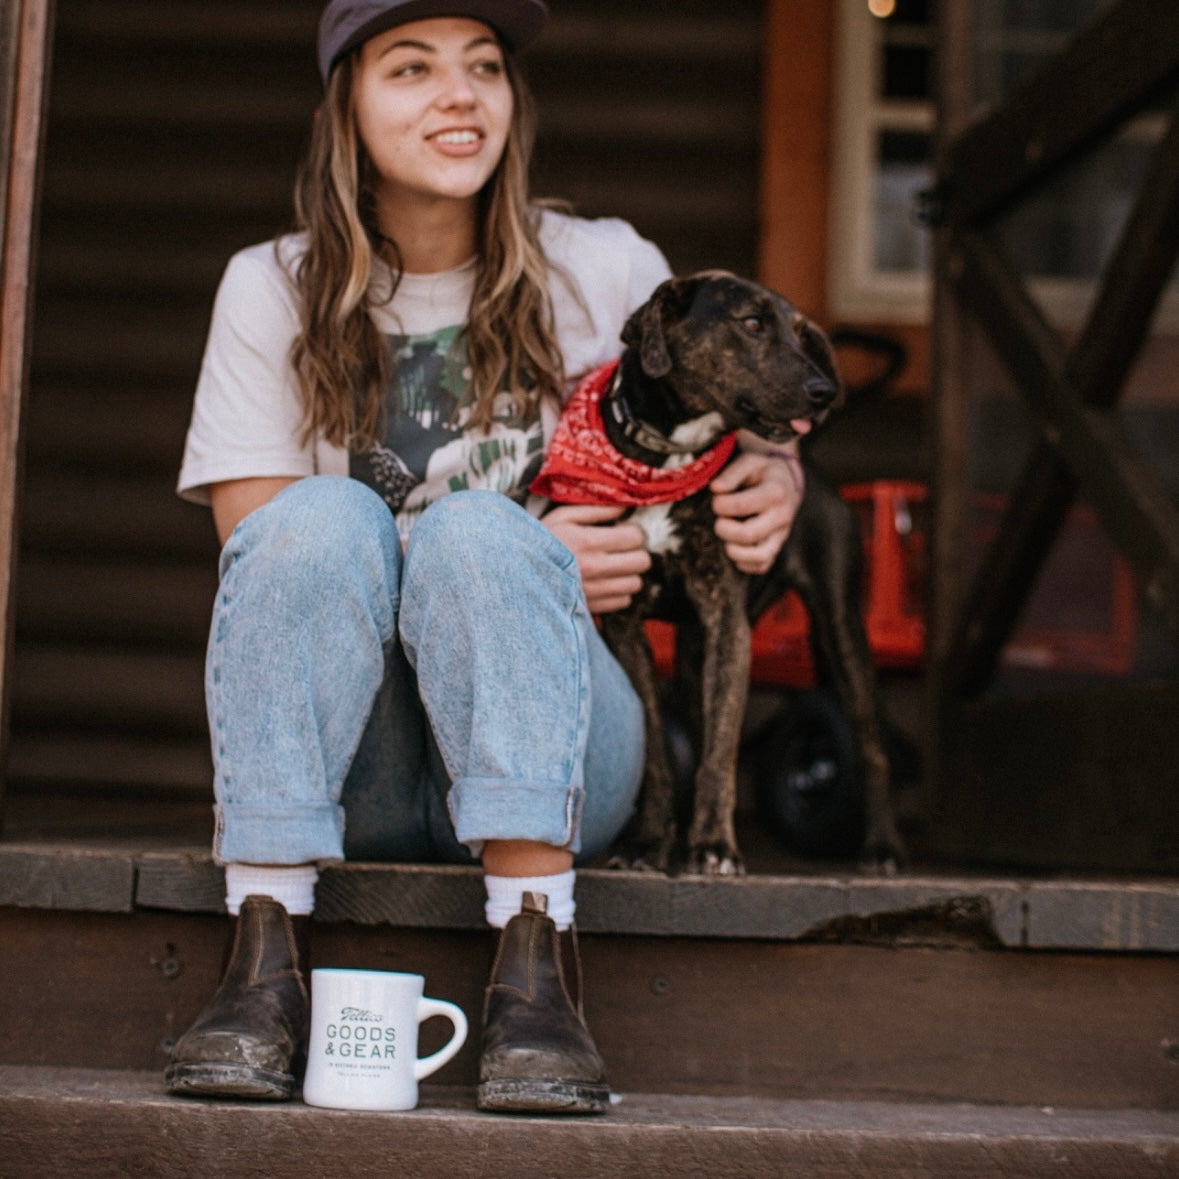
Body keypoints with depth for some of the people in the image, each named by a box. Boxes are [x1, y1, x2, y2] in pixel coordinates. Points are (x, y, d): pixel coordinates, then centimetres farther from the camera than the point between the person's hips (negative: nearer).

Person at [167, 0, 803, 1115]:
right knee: (326, 515, -28)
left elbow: (731, 429, 17)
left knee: (477, 532, -29)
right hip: (343, 775, 0)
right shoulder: (273, 288, 3)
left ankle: (535, 963, -35)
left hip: (552, 760, 0)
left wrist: (773, 478, -10)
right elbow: (256, 550, -5)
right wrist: (529, 564, -17)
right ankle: (263, 960, -32)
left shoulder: (606, 271, 4)